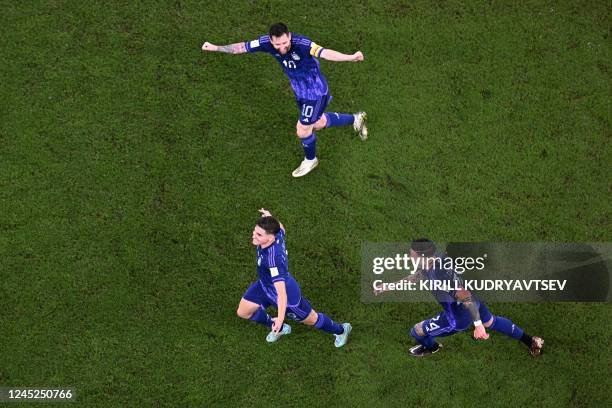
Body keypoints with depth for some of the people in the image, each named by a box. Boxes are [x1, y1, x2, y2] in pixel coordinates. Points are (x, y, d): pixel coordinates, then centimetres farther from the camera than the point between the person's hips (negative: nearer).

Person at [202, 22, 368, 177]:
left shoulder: (301, 43, -37)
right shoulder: (267, 42, -19)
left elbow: (325, 53, -52)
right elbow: (242, 47, -5)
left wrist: (350, 57, -69)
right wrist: (216, 47, 2)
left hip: (315, 91, -7)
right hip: (299, 90, 7)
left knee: (302, 130, 2)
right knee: (317, 124, 25)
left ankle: (310, 160, 36)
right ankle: (355, 119, 49)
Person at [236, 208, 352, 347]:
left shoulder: (274, 259, -45)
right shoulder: (276, 233, -23)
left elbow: (281, 293, -48)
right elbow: (281, 228, 5)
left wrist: (280, 318, -55)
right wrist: (270, 218, 24)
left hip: (287, 293, -8)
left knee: (312, 320, 17)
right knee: (243, 312, 17)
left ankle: (341, 330, 47)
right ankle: (280, 328, 42)